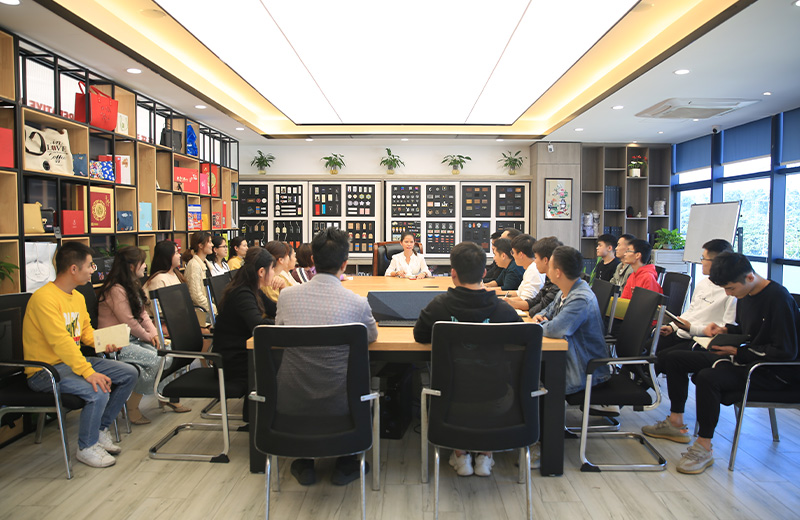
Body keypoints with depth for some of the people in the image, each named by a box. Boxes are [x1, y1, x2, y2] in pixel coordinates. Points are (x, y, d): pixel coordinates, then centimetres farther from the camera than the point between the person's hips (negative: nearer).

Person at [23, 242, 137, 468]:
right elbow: (61, 342, -30)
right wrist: (89, 372, -35)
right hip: (45, 371, -9)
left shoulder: (78, 297, 9)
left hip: (73, 361, 9)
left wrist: (103, 343, -4)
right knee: (98, 391, -31)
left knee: (129, 373, 0)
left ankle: (101, 430, 13)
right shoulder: (45, 298, -21)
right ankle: (87, 447, -5)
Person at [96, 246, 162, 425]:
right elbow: (128, 321, -17)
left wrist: (153, 333, -1)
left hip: (132, 338, 9)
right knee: (155, 360, -22)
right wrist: (147, 337, -5)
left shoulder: (132, 286, 14)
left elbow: (142, 313, 13)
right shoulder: (115, 290, -17)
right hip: (115, 343, -9)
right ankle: (132, 409, -10)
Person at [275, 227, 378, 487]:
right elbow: (372, 336, 9)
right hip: (338, 405, -1)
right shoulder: (357, 303, -15)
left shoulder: (287, 295, -9)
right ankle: (345, 464, 34)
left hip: (291, 404, 2)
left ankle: (305, 465, 39)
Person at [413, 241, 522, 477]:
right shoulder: (503, 309, -15)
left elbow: (419, 336, 0)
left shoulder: (439, 305, -16)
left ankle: (460, 454, 35)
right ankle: (485, 454, 34)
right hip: (493, 396, 1)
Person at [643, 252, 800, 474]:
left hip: (773, 372, -10)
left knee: (707, 377, -36)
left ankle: (704, 447, -20)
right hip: (744, 359, 10)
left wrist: (737, 352, -20)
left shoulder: (778, 298, -20)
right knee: (674, 358, 5)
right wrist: (725, 330, 2)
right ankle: (676, 424, 14)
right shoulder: (745, 294, 6)